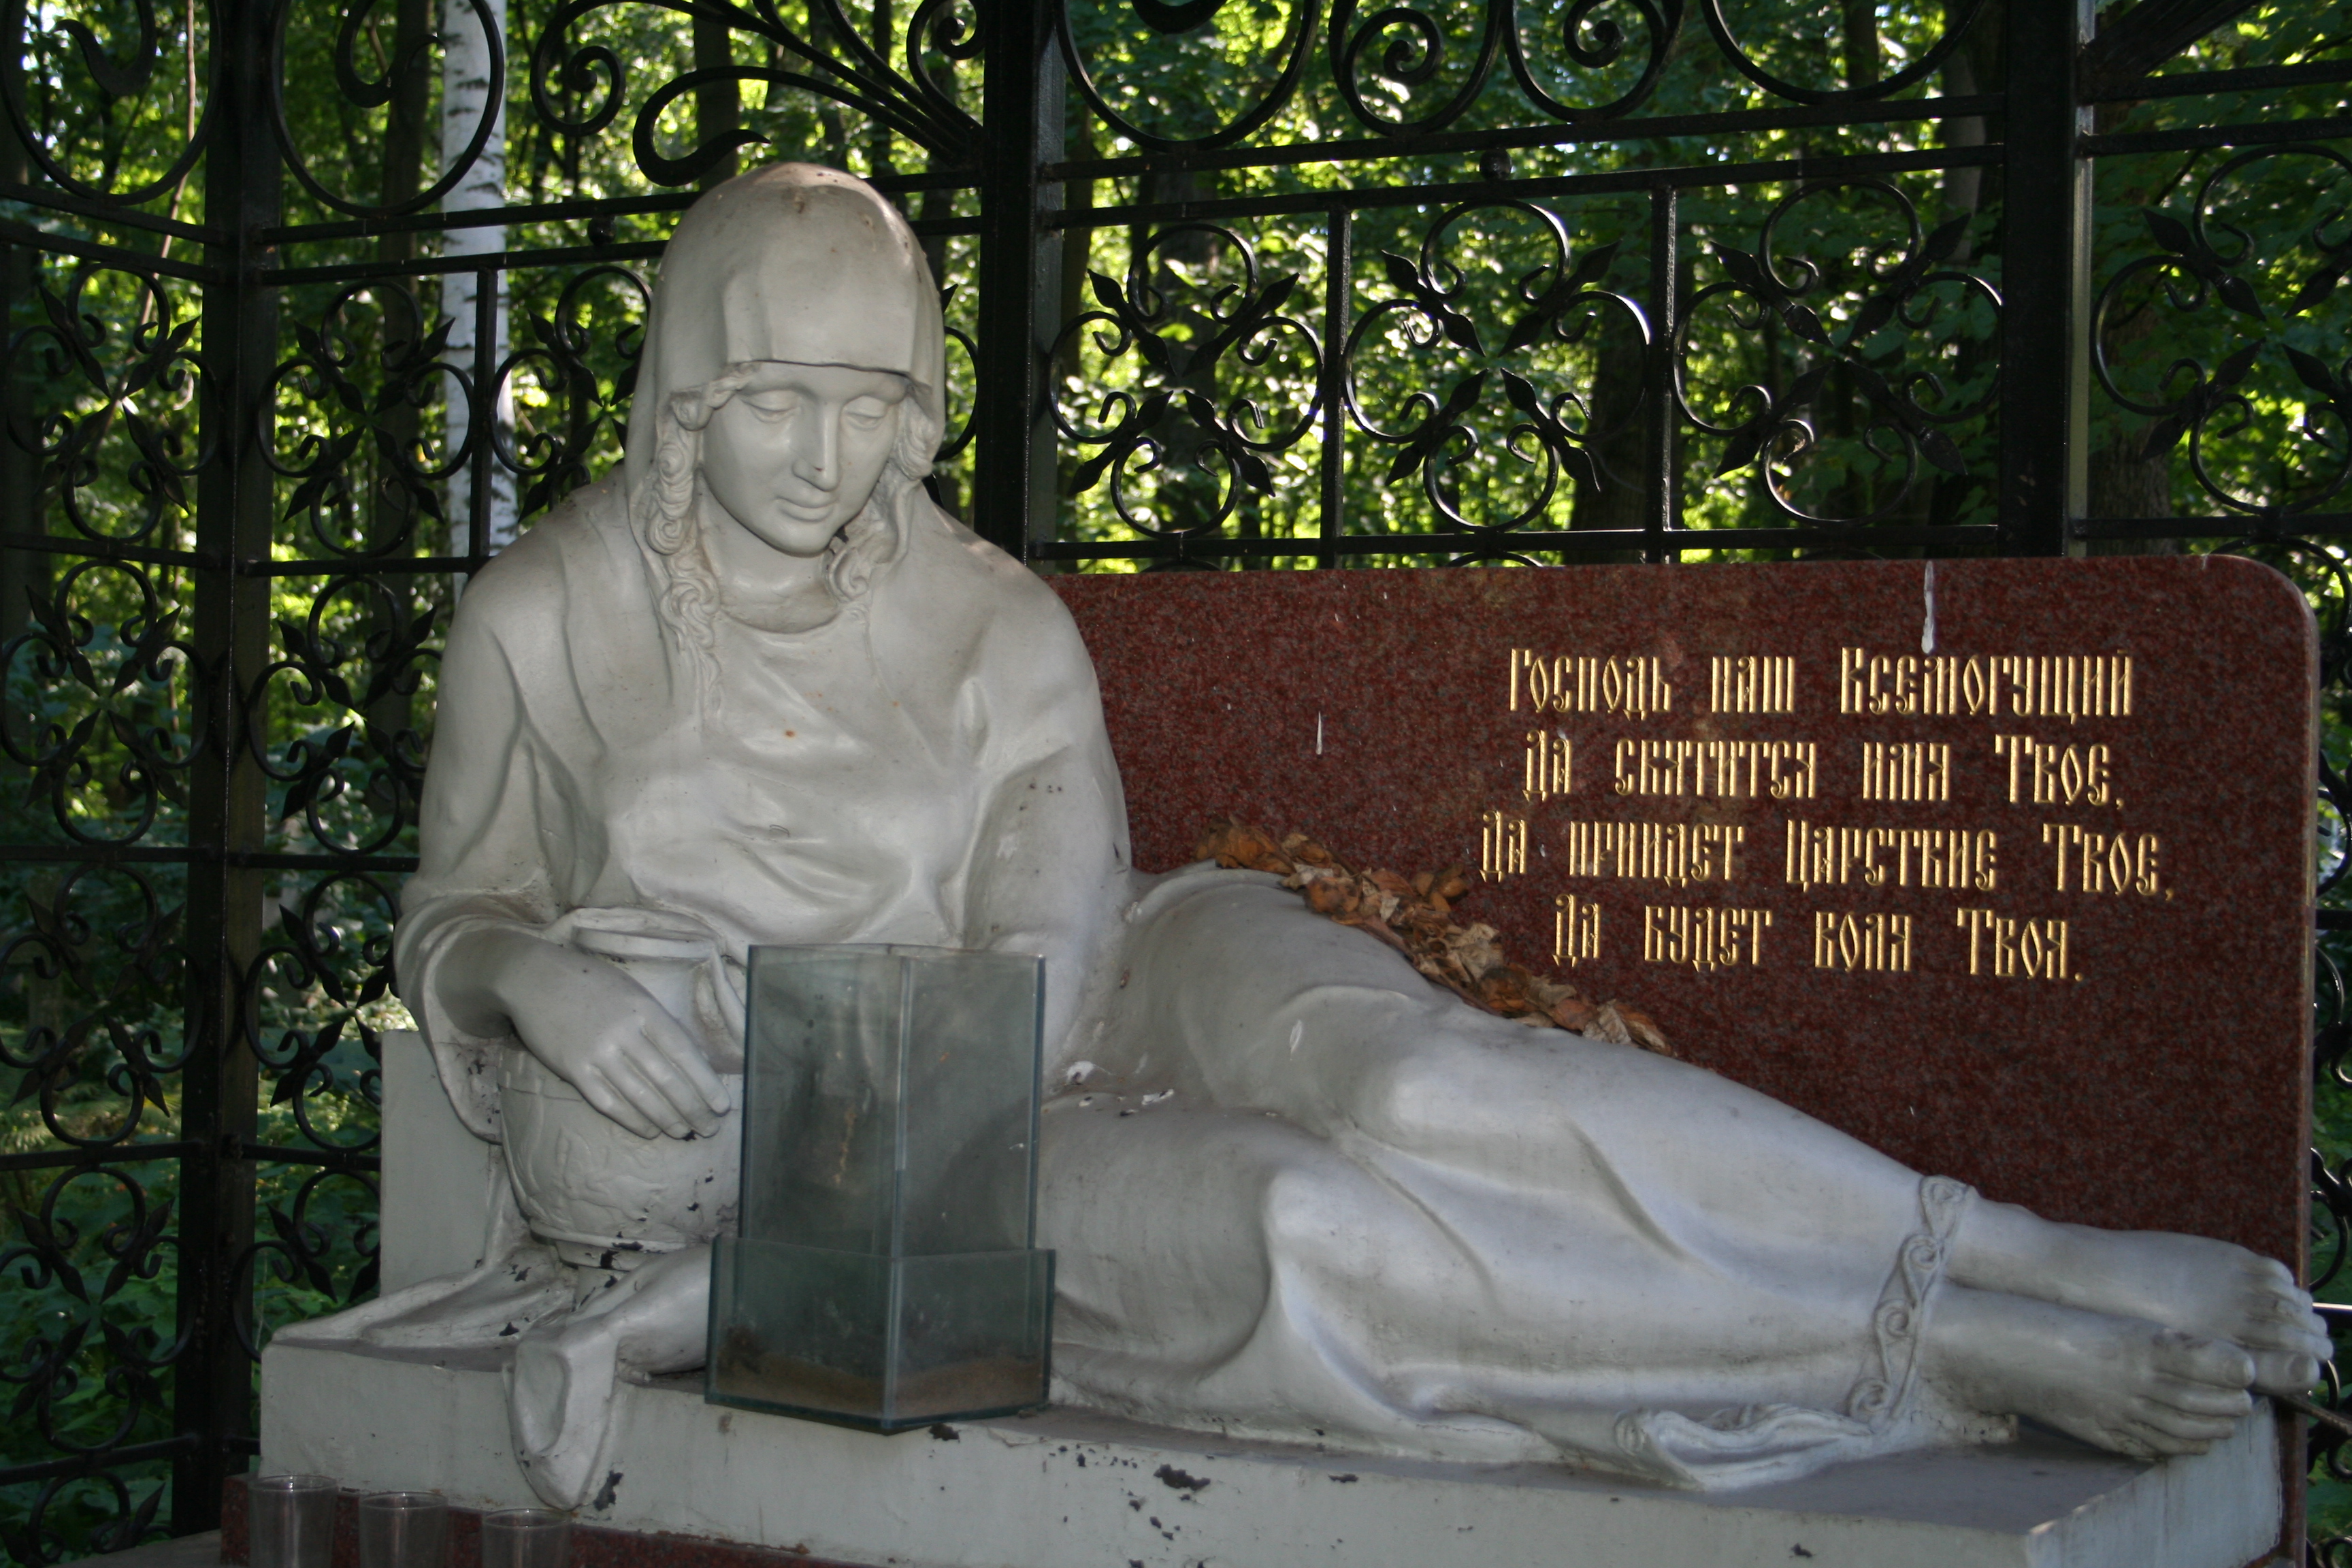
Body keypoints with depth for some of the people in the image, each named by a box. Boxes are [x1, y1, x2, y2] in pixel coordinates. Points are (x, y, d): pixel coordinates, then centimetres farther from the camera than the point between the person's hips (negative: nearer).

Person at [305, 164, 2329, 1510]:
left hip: (1088, 1005, 2)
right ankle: (1955, 1345, -32)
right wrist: (534, 972, -21)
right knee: (1278, 1223, -33)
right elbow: (457, 908, 4)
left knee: (1396, 1070, -33)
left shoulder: (994, 627, -9)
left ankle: (2034, 1263, -31)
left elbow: (1034, 981, -13)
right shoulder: (541, 618, -8)